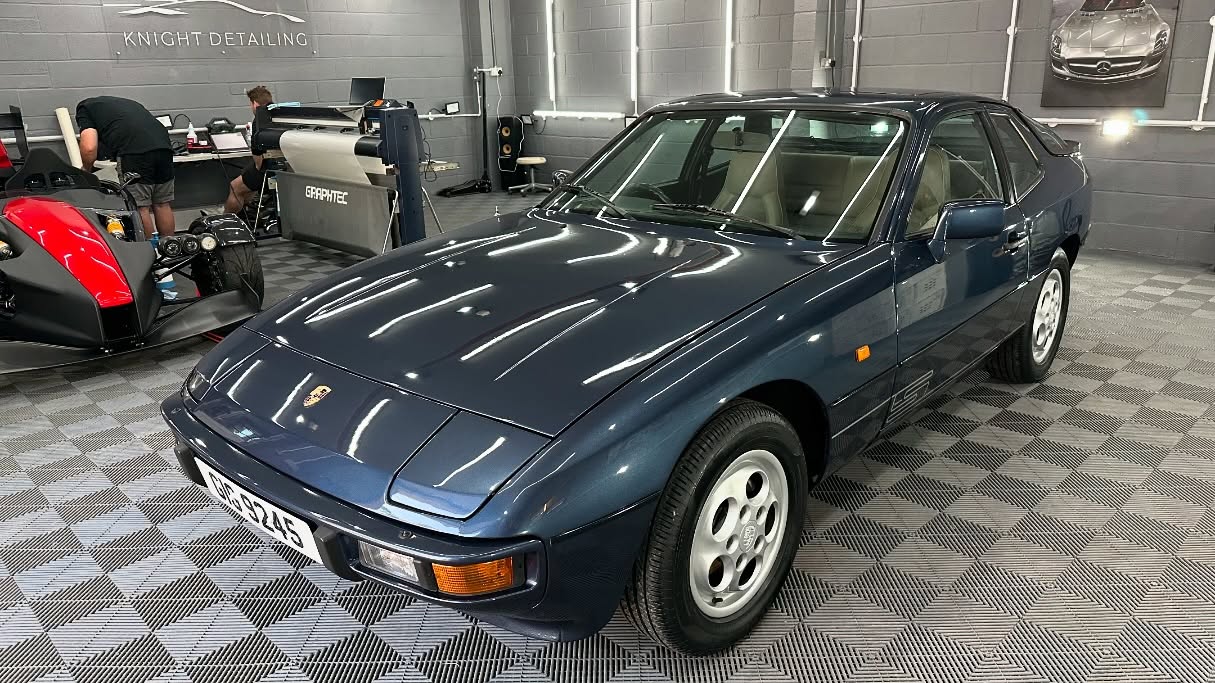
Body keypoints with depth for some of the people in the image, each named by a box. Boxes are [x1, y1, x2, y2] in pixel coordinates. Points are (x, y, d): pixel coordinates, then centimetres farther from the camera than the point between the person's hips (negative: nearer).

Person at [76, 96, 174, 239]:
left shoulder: (84, 107, 18)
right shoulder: (126, 103, 37)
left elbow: (89, 148, 2)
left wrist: (87, 170, 21)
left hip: (135, 151, -6)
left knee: (140, 208, 1)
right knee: (162, 205, 13)